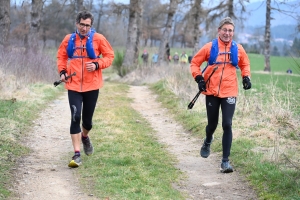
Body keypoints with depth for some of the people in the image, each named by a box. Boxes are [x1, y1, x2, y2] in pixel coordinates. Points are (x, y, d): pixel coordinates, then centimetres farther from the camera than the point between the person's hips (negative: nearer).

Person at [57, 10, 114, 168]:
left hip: (92, 86, 0)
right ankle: (77, 155, -10)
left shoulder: (98, 39, -5)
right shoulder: (68, 39, 1)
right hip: (73, 86, 0)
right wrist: (62, 71, -3)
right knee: (75, 117, -12)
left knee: (87, 119, 10)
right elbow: (61, 56, 14)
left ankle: (85, 137, 46)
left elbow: (109, 56, 0)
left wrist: (97, 65, -17)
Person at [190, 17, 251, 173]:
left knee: (227, 125, -10)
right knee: (212, 124, 12)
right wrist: (199, 77, -8)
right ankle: (207, 142, 48)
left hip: (229, 93, 0)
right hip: (211, 92, 0)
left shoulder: (238, 49, 1)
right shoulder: (209, 47, -4)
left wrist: (246, 77, 2)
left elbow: (245, 64, 18)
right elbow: (195, 63, 5)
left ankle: (225, 160, -3)